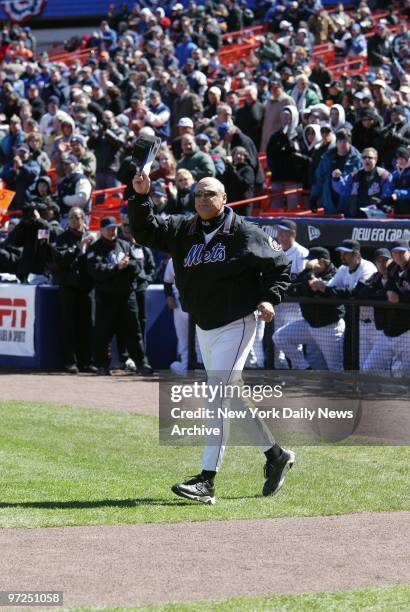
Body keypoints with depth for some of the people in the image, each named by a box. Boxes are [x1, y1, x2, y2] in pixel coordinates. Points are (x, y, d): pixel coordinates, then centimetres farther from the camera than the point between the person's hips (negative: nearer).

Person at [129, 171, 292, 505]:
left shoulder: (245, 233, -8)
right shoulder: (182, 230, 6)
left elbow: (280, 264, 0)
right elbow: (145, 231, -1)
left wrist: (269, 298, -14)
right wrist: (141, 197, -15)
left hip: (236, 326, -7)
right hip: (204, 329, 7)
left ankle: (207, 481, -18)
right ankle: (275, 454, 31)